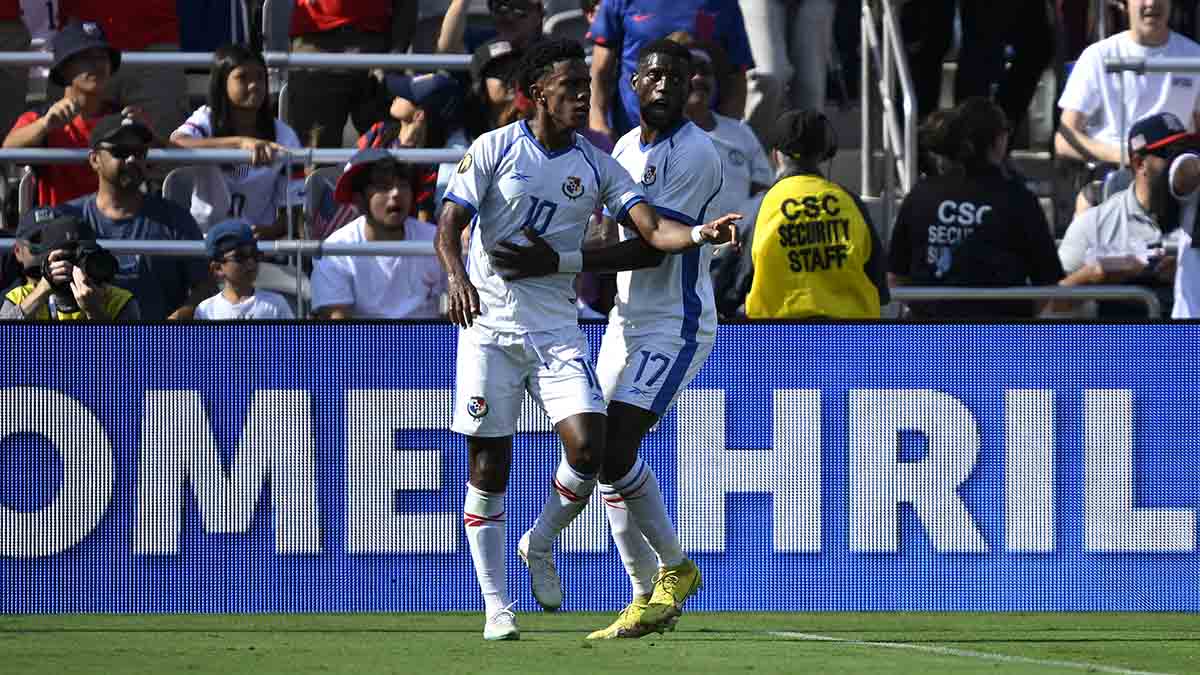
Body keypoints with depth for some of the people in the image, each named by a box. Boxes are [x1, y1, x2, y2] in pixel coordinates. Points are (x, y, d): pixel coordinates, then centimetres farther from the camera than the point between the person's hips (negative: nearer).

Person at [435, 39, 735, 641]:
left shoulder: (597, 166, 5)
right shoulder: (493, 150, -3)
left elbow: (652, 230, -3)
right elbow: (449, 226, -7)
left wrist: (699, 234, -24)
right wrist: (456, 275, -28)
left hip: (556, 327, 2)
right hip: (489, 323, -2)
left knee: (587, 445, -16)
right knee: (489, 467, -1)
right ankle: (496, 607, 9)